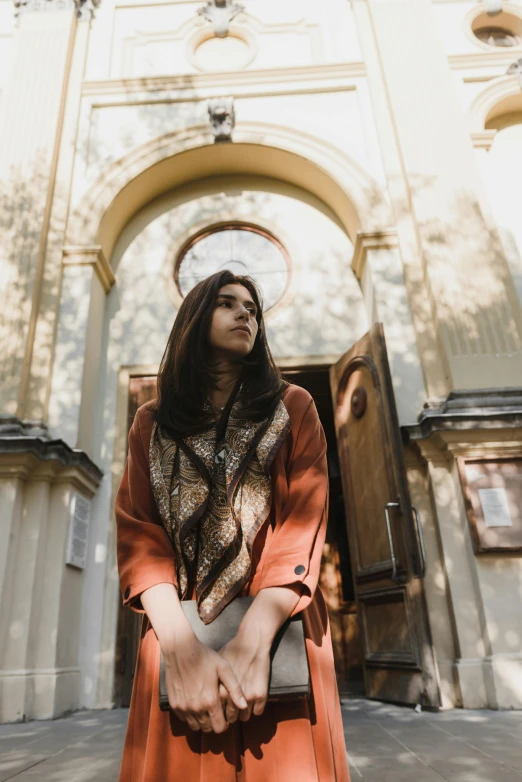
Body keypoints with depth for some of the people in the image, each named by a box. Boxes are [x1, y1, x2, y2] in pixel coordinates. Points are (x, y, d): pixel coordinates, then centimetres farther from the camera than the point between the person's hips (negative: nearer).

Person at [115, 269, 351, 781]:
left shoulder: (293, 408, 5)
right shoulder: (152, 422, 9)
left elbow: (303, 522, -6)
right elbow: (138, 532, -2)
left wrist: (252, 641, -20)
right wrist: (181, 647, -18)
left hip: (276, 630, 0)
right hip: (178, 632, 1)